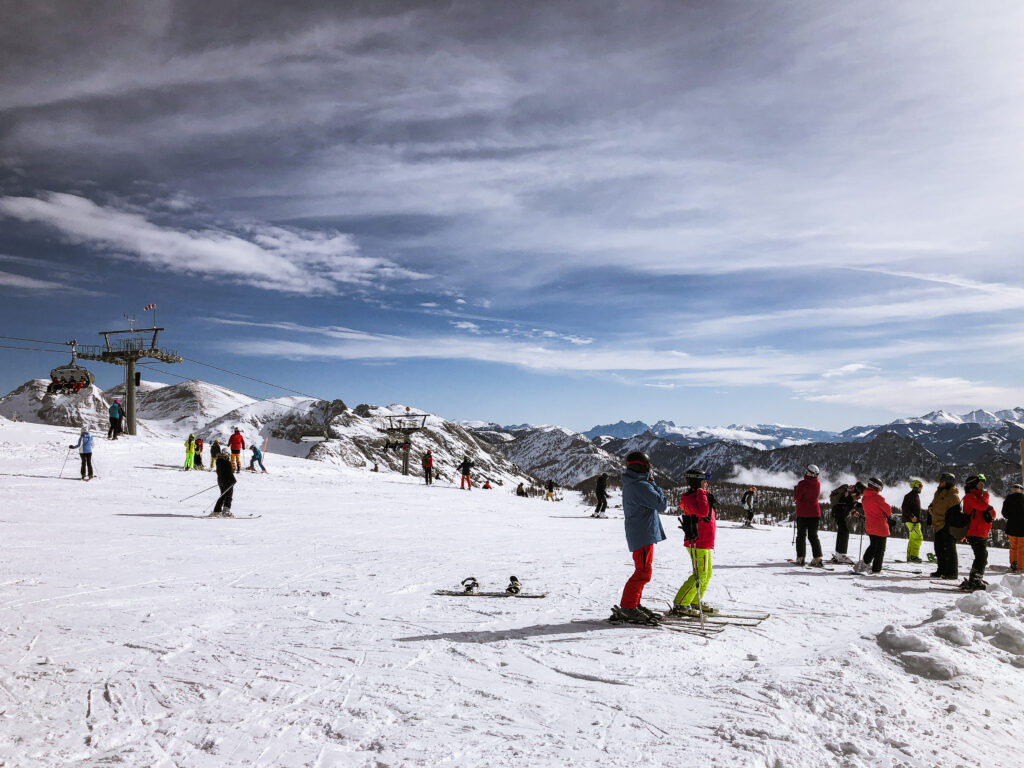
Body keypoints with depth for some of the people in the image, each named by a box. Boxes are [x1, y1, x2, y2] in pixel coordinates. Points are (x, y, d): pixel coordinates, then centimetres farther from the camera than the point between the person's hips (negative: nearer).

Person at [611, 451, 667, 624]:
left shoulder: (629, 484, 11)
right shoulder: (641, 486, -20)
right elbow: (662, 504, -16)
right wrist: (654, 485, -3)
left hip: (637, 533, 10)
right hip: (643, 534, -10)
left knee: (643, 571, 18)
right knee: (643, 572, -7)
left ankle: (634, 604, 24)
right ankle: (627, 608, -5)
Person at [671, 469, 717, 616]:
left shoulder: (698, 496, 16)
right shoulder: (691, 498, -17)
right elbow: (703, 511, -36)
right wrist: (701, 492, -26)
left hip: (705, 544, 11)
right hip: (698, 544, -11)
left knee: (707, 574, 18)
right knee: (700, 575, -10)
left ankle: (695, 602, 28)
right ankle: (680, 605, -5)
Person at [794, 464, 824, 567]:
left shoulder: (802, 484, -18)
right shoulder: (818, 483, -1)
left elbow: (797, 497, -15)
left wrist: (795, 493, 5)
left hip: (802, 513, -4)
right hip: (815, 512, 4)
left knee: (801, 535, 6)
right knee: (813, 536, 11)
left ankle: (800, 558, 3)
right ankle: (817, 558, 1)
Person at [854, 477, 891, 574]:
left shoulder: (864, 498, 5)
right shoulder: (878, 497, -17)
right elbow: (888, 509, -12)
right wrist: (889, 514, 11)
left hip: (869, 526, 6)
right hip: (880, 526, -6)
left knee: (873, 545, 22)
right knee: (880, 549, 5)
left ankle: (865, 562, 7)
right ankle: (876, 569, 7)